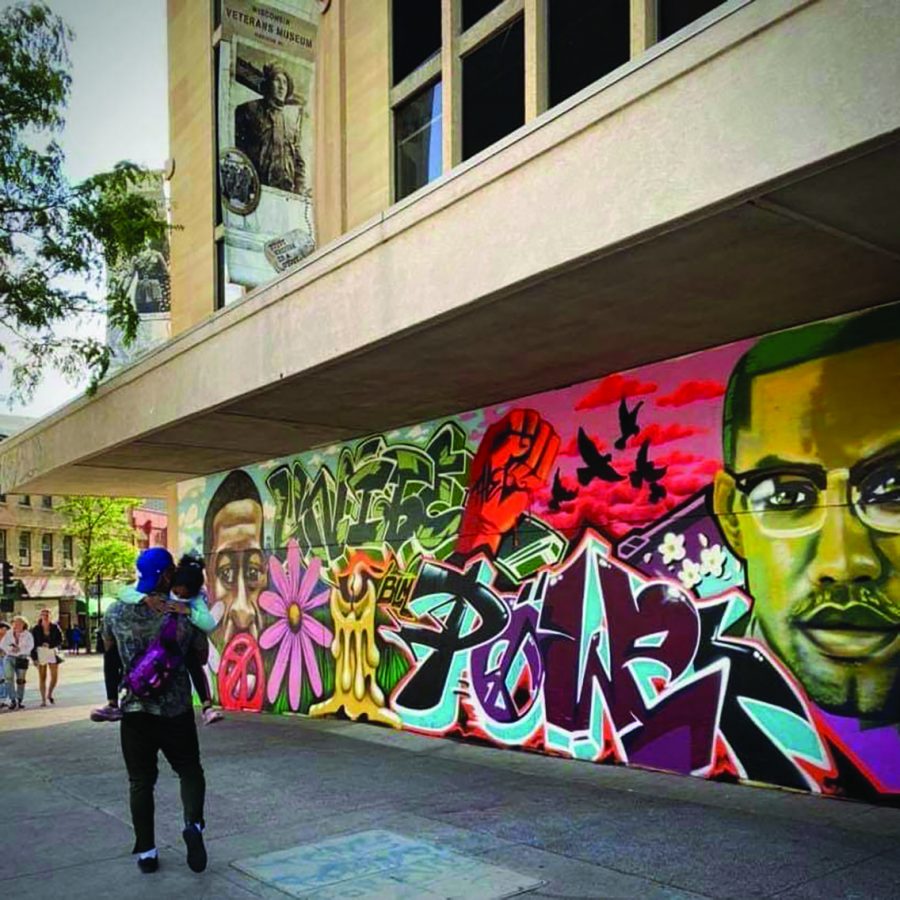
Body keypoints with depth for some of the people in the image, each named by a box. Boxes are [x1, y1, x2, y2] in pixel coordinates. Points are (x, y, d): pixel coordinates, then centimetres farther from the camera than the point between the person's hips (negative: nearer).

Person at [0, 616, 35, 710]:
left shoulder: (27, 635, -2)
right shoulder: (8, 633, 3)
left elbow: (30, 646, -11)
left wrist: (20, 649, -25)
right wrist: (10, 648, -18)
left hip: (22, 659, -1)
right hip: (9, 658, 1)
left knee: (20, 680, 4)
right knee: (9, 679, -13)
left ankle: (20, 700, 17)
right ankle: (13, 700, -6)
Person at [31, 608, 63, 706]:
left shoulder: (55, 627, 3)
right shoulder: (36, 629, 0)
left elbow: (60, 640, 3)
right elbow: (33, 644, 0)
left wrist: (50, 644, -13)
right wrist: (34, 657, -7)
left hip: (53, 653, 1)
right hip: (40, 653, -1)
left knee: (55, 676, -2)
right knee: (42, 677, 0)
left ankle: (49, 694, 23)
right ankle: (43, 699, 8)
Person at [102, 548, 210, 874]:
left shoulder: (116, 611, -4)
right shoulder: (184, 615, -9)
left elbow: (109, 650, 15)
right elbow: (202, 656, 3)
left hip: (134, 710, 1)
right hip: (176, 710, -1)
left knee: (140, 781, 13)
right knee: (190, 771, 16)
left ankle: (146, 851, 16)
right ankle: (193, 824, -6)